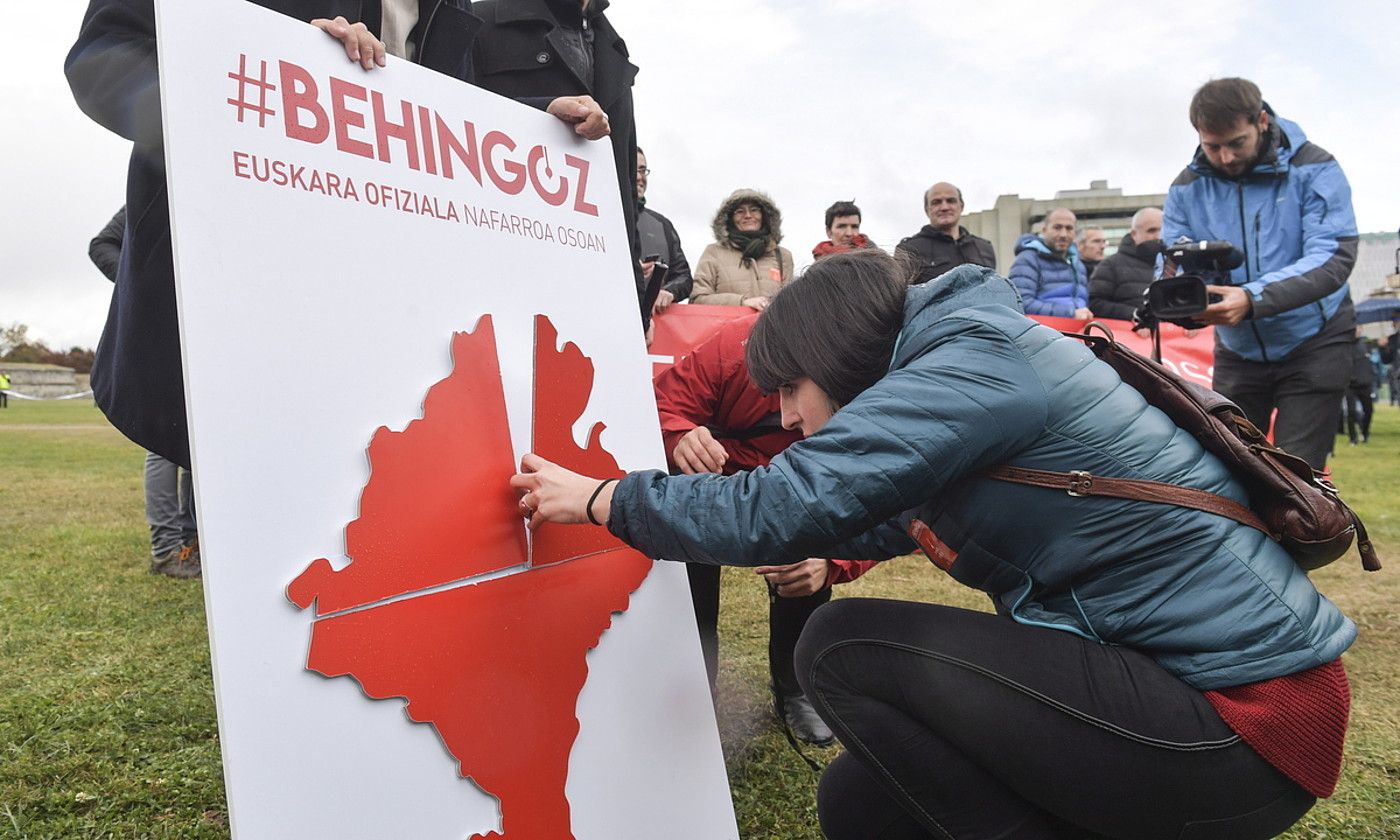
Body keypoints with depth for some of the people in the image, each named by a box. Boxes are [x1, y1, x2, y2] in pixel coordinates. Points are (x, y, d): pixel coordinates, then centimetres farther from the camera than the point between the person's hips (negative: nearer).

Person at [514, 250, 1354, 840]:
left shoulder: (977, 362, -18)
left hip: (1251, 721, -9)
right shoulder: (977, 364, 11)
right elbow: (904, 514, 25)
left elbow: (785, 505, -25)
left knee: (844, 647, -14)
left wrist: (601, 498, -12)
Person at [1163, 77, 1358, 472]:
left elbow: (1334, 257, -24)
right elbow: (1169, 266, -6)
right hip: (1237, 351, 4)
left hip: (1312, 344, -3)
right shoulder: (1187, 188, -3)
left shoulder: (1313, 169, -13)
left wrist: (1252, 299, -41)